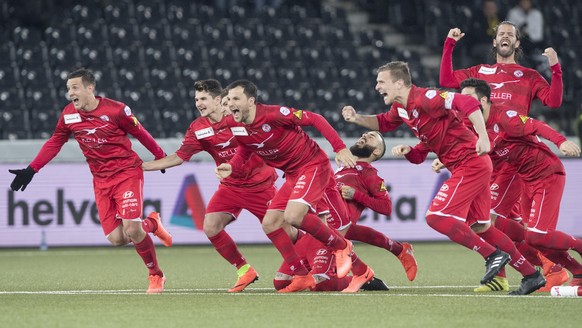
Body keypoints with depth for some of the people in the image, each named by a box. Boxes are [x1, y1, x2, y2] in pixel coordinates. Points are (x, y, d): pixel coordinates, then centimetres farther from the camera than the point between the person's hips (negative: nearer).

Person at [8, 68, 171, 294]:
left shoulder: (115, 110, -15)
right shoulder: (68, 115, -2)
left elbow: (140, 133, -2)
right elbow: (54, 143, 11)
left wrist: (161, 157, 9)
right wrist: (31, 170, 6)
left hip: (127, 172, -4)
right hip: (101, 180, 4)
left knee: (131, 230, -18)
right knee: (116, 239, -7)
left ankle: (156, 275, 6)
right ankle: (151, 224, 25)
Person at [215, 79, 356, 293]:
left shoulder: (273, 114, -24)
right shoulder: (233, 125, -3)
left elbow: (315, 119, -19)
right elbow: (244, 151, 15)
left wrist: (340, 148, -23)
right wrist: (231, 167, -7)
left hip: (313, 165, -8)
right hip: (292, 175, 8)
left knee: (293, 216, -27)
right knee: (269, 224, 1)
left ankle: (341, 246, -4)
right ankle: (302, 276, 11)